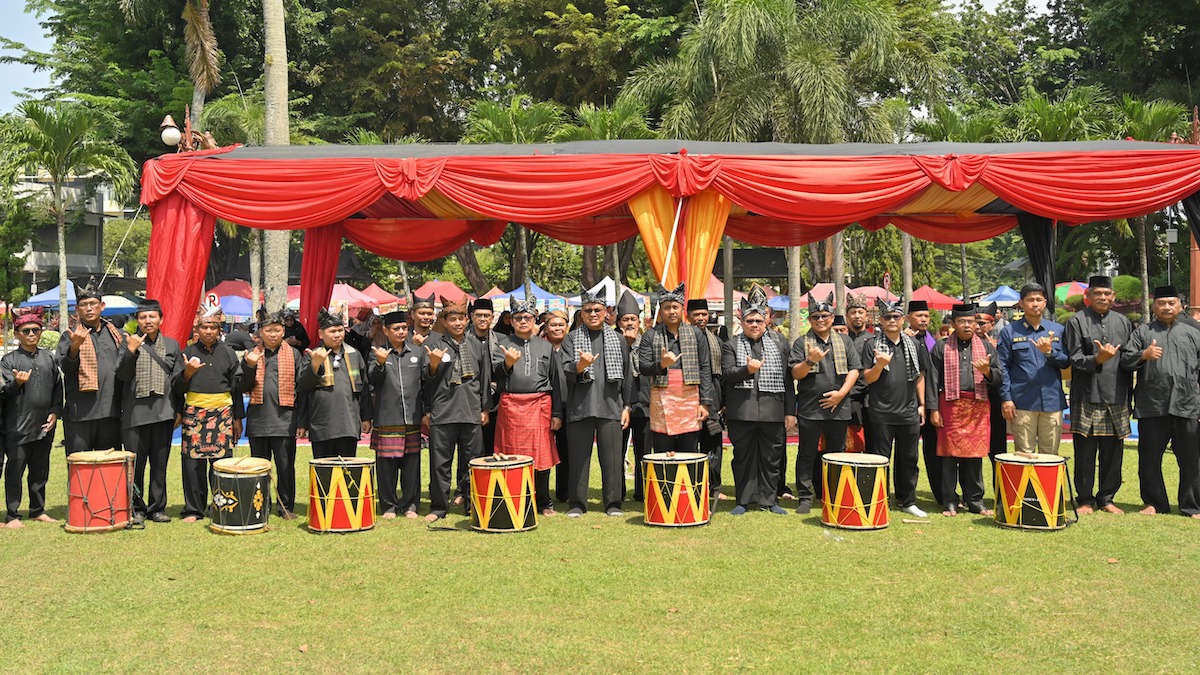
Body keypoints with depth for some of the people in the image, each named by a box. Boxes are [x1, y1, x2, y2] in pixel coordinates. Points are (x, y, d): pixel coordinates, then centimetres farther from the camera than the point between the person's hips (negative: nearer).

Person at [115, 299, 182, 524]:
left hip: (164, 413, 2)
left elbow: (178, 379, 12)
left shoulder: (172, 345, 11)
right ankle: (137, 508, 12)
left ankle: (157, 508, 16)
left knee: (160, 464, 7)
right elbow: (122, 375, -7)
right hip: (135, 413, -2)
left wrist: (178, 410, 8)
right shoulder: (129, 343, 3)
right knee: (136, 464, 2)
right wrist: (131, 352, -20)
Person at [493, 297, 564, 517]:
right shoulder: (503, 344, 8)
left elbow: (556, 381, 12)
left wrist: (557, 413, 6)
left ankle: (544, 503, 16)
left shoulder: (545, 346, 13)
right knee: (512, 455, 0)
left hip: (540, 405, 1)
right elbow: (496, 372, -7)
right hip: (511, 406, -1)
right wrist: (507, 363, -29)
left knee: (541, 453, 4)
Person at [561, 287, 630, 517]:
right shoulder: (572, 338, 7)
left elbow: (626, 374, 14)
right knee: (578, 455, 2)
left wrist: (627, 406, 9)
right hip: (580, 407, -1)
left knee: (612, 456, 1)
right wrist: (580, 366, -25)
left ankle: (613, 502, 12)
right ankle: (577, 503, 12)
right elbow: (566, 371, -4)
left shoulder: (617, 338, 12)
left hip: (611, 406, 1)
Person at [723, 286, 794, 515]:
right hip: (741, 412, -1)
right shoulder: (731, 345, 8)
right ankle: (743, 500, 15)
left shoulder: (780, 342, 11)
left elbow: (788, 379, 9)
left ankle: (768, 499, 18)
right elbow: (726, 374, -5)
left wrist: (790, 411, 4)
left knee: (771, 457, 7)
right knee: (743, 456, 5)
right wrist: (747, 370, -24)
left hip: (772, 411, 1)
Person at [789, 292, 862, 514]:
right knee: (807, 454, 2)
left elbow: (854, 370, 6)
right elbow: (796, 373, -3)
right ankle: (805, 497, 9)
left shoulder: (844, 342, 12)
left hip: (838, 408, 2)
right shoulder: (801, 343, 4)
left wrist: (841, 393, -7)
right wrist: (810, 360, -22)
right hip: (809, 409, -2)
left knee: (837, 453, 8)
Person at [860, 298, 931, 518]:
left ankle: (908, 501, 21)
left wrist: (922, 404, 11)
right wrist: (880, 364, -24)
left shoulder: (913, 344, 11)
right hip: (882, 414, -4)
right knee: (880, 459, 2)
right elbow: (867, 378, -4)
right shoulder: (871, 345, -1)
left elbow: (920, 376, 16)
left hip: (909, 413, 4)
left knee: (909, 459, 10)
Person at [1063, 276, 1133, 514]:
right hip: (1086, 398, -3)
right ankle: (1086, 499, 13)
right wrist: (1097, 359, -23)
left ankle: (1106, 497, 19)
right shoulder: (1076, 322, 0)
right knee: (1085, 452, 1)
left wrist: (1129, 395, 11)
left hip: (1116, 397, 3)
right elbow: (1074, 359, -5)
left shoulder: (1122, 322, 12)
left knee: (1113, 450, 6)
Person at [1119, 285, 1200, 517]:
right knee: (1149, 459, 4)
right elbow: (1125, 361, 3)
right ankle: (1154, 503, 17)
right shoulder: (1143, 332, 11)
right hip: (1151, 405, -1)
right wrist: (1144, 355, -15)